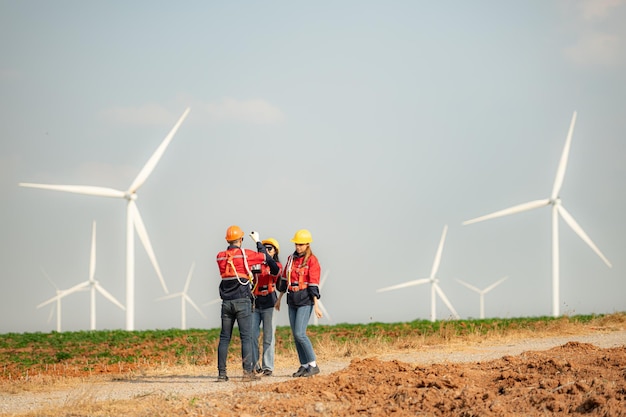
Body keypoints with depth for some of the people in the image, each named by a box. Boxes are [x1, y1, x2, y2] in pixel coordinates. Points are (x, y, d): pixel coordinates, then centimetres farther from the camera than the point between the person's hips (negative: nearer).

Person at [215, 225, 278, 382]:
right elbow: (265, 257, 7)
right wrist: (258, 241, 23)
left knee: (224, 338, 6)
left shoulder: (220, 257, 6)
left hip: (226, 303, 4)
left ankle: (221, 373, 3)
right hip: (242, 301, -4)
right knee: (246, 337, -4)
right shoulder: (245, 254, -6)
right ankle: (248, 372, -9)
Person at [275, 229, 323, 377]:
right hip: (292, 300, 7)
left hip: (305, 300, -7)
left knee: (299, 333, -14)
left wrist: (316, 305, -16)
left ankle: (313, 365, -6)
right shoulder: (291, 258, 11)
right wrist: (279, 298, 22)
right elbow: (284, 279, 19)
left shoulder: (312, 260, -8)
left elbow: (314, 285, -13)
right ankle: (304, 365, 11)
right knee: (295, 335, 5)